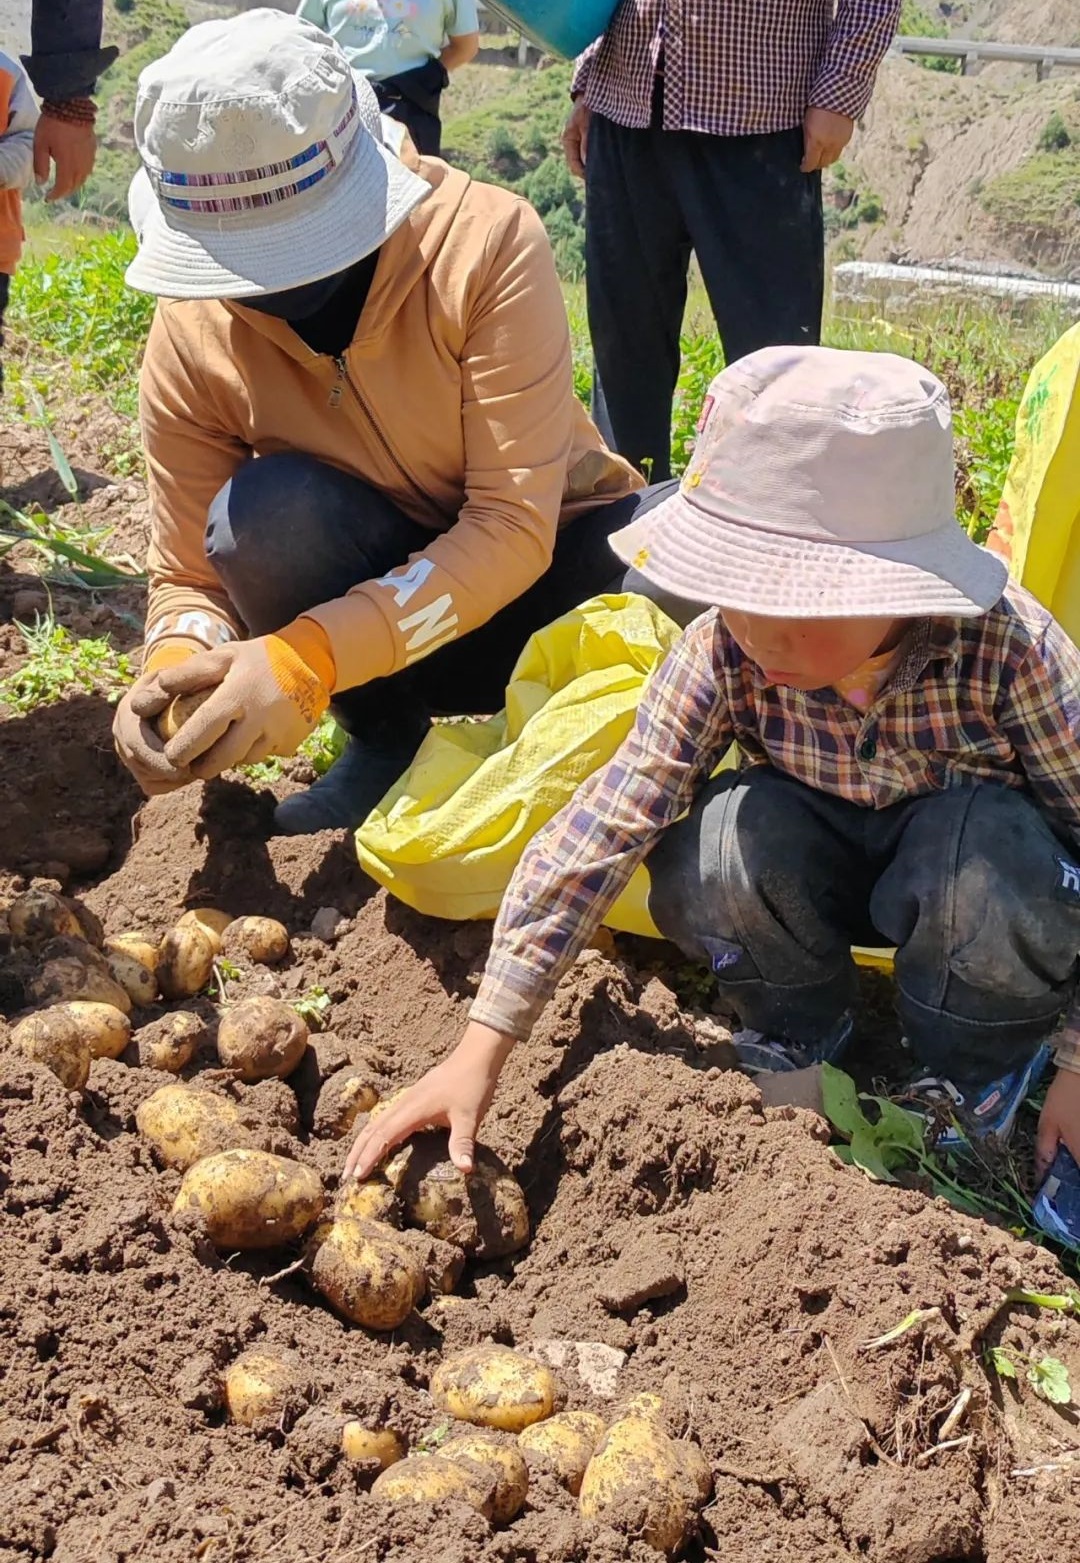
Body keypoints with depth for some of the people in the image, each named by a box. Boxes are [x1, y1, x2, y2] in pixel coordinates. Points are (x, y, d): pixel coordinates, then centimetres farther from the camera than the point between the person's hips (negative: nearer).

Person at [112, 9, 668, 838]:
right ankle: (385, 739, -4)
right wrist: (177, 667, -34)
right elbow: (191, 576, -8)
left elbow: (517, 525, -30)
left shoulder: (487, 240, -24)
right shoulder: (192, 335, -15)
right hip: (367, 599, 2)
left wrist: (305, 659, -41)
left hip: (547, 564, -2)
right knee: (263, 509, -30)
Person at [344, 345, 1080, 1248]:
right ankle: (800, 1034, 2)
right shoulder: (724, 652, -25)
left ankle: (976, 1072, -4)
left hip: (976, 872, -2)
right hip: (828, 868, 2)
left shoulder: (1006, 648, -30)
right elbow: (602, 828, -29)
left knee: (988, 839, -37)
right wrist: (481, 1051, -32)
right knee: (721, 842, -31)